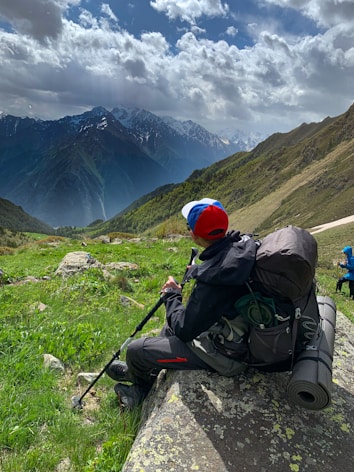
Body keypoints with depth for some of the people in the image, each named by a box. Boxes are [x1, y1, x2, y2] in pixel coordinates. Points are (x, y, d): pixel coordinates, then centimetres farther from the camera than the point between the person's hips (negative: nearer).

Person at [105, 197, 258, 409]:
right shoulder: (244, 242, -12)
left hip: (226, 354, -9)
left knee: (136, 350, 0)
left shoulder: (213, 279, -36)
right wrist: (199, 272, 6)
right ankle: (140, 390, 39)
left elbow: (184, 330, -23)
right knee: (170, 328, 28)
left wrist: (171, 295, -8)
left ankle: (139, 378, 37)